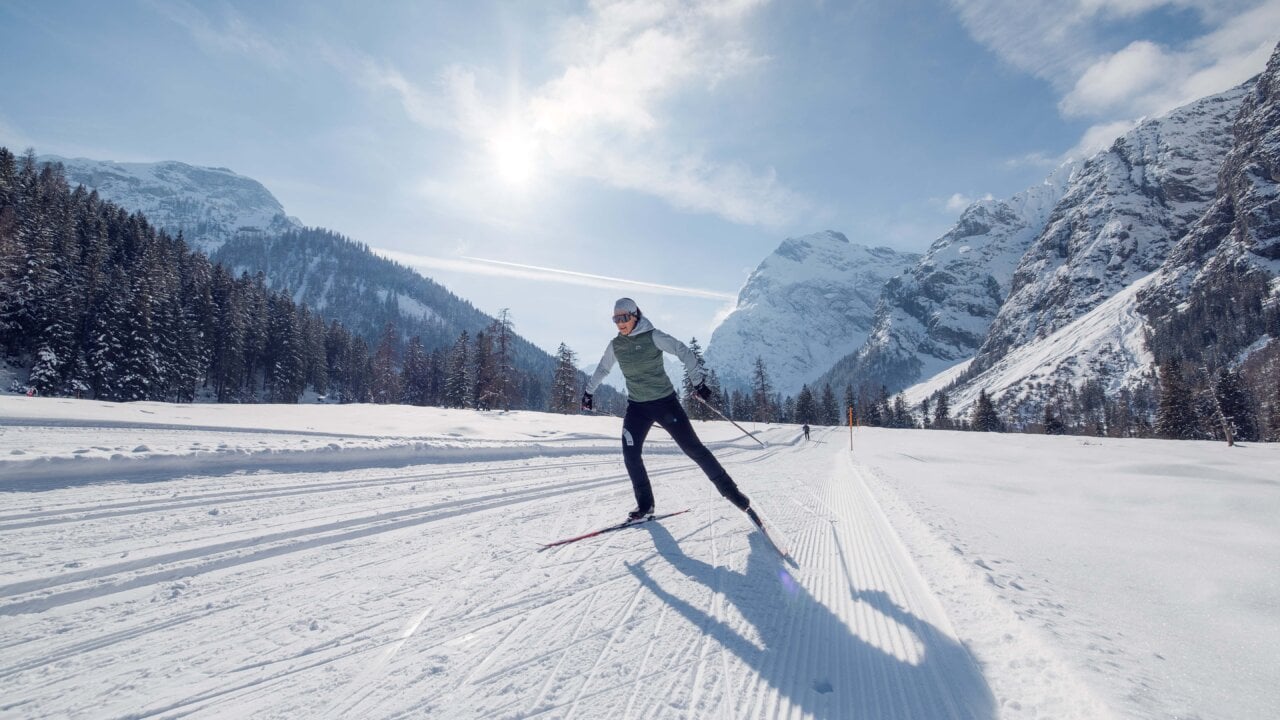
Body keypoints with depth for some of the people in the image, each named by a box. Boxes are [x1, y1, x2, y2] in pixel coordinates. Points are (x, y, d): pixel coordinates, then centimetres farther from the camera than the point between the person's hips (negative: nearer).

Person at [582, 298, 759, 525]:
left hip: (665, 402, -4)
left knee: (693, 448, -4)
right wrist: (588, 391, 28)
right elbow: (602, 369, 20)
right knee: (630, 454, -8)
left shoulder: (652, 336, -12)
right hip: (637, 406, 4)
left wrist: (698, 380, -22)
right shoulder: (615, 345, 3)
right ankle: (645, 506, 8)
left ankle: (730, 490, 9)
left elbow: (683, 351, -14)